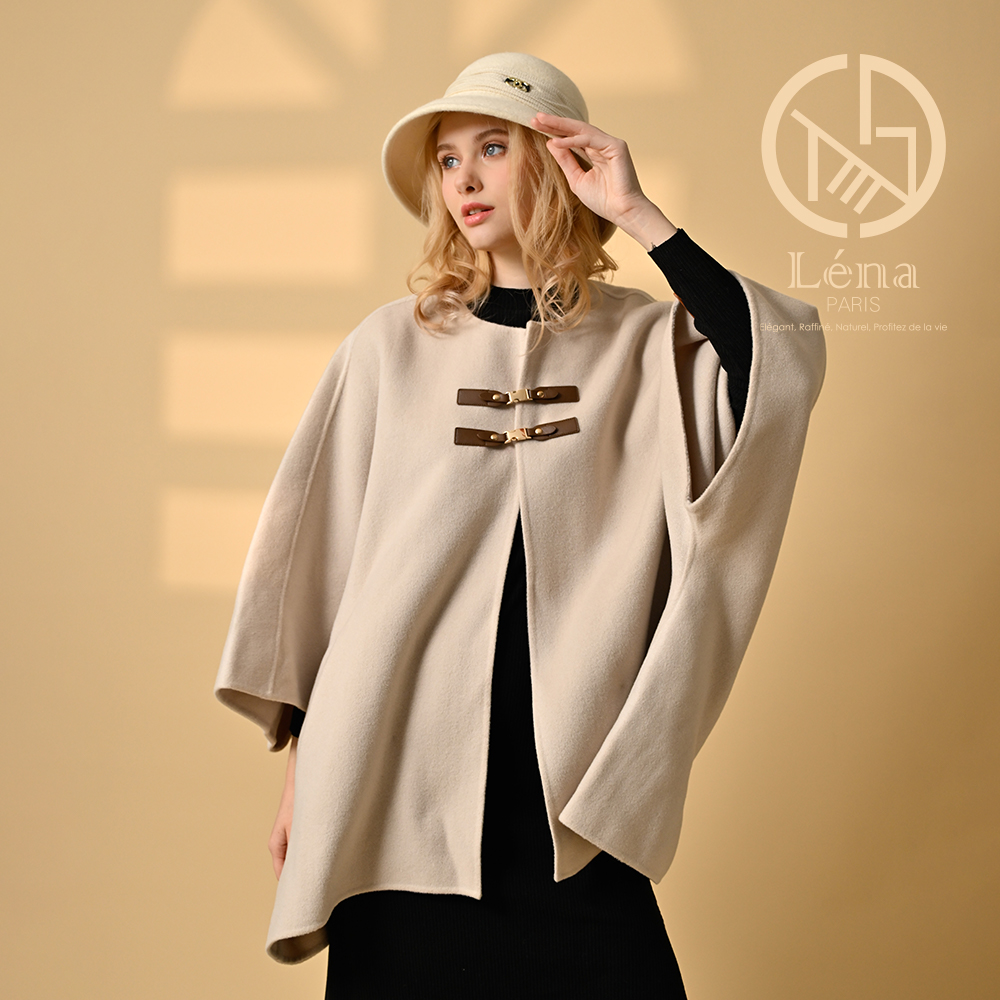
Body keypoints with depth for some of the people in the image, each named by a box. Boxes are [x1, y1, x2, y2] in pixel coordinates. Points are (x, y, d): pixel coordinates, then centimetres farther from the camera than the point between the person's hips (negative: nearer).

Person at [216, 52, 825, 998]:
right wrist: (301, 760, 7)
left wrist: (641, 217, -13)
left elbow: (781, 369, -19)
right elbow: (315, 548, 7)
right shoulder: (392, 344, 4)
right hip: (395, 776, 1)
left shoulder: (646, 344, 2)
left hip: (573, 789, 0)